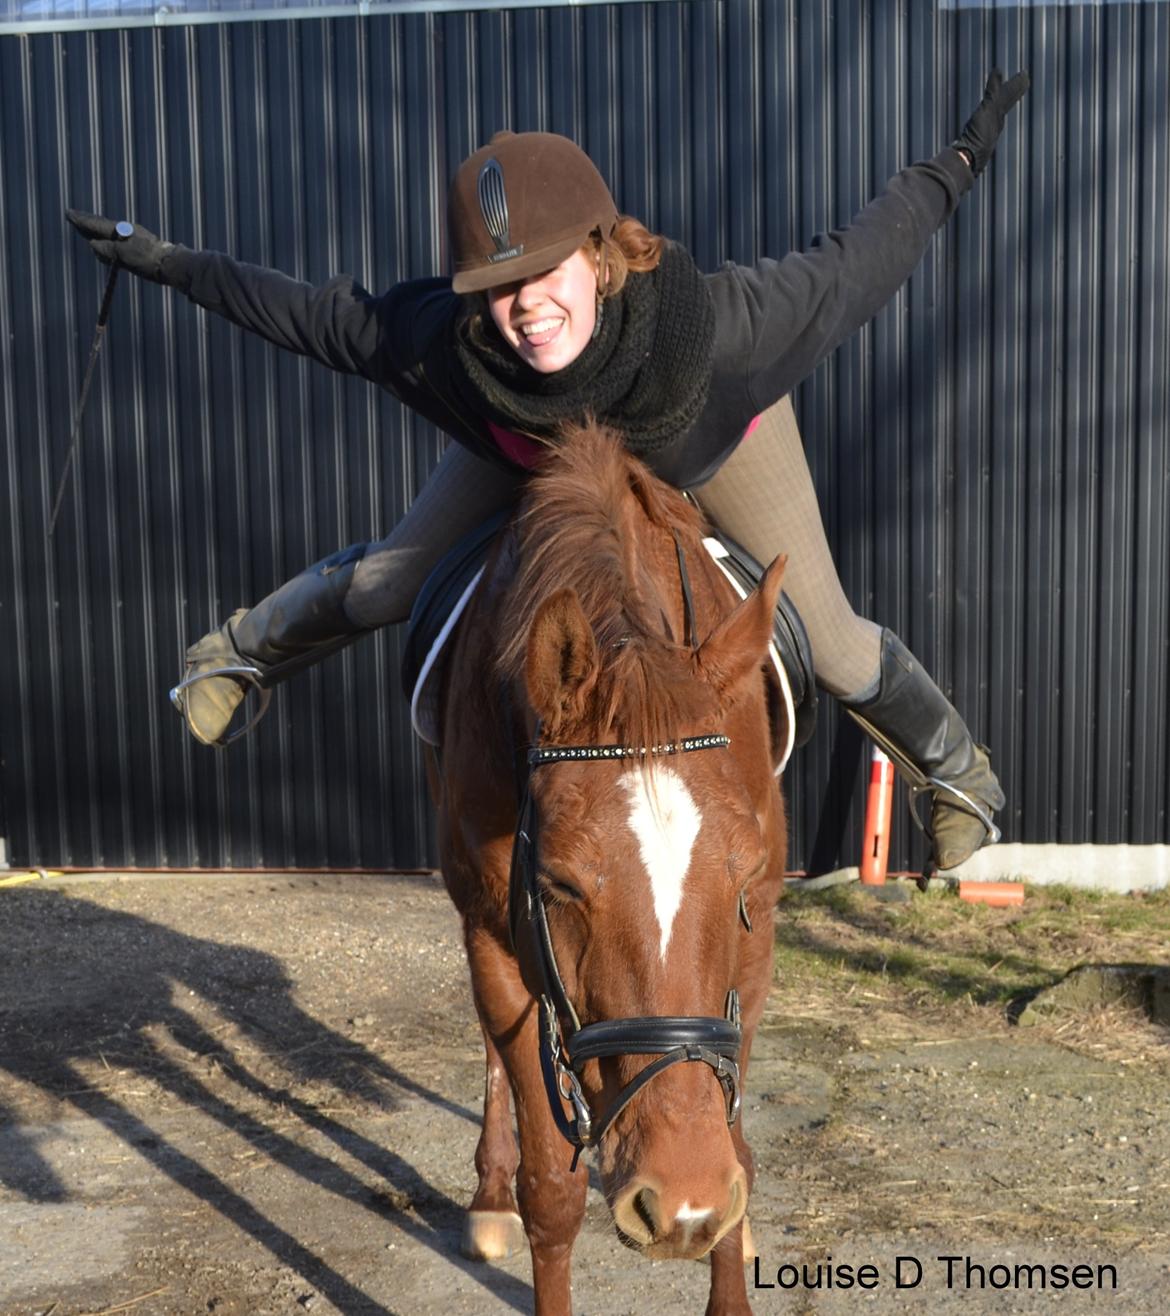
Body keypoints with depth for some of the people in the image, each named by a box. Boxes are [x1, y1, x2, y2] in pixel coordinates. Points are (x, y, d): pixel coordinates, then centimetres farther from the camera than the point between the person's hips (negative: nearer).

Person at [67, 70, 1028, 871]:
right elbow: (316, 313, -22)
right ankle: (245, 652, 39)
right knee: (389, 580, 6)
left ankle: (956, 768, 34)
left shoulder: (714, 323, -48)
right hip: (535, 439, 2)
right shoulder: (438, 339, -40)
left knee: (824, 639, 2)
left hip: (715, 434, -1)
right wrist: (169, 263, -17)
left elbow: (850, 270, -32)